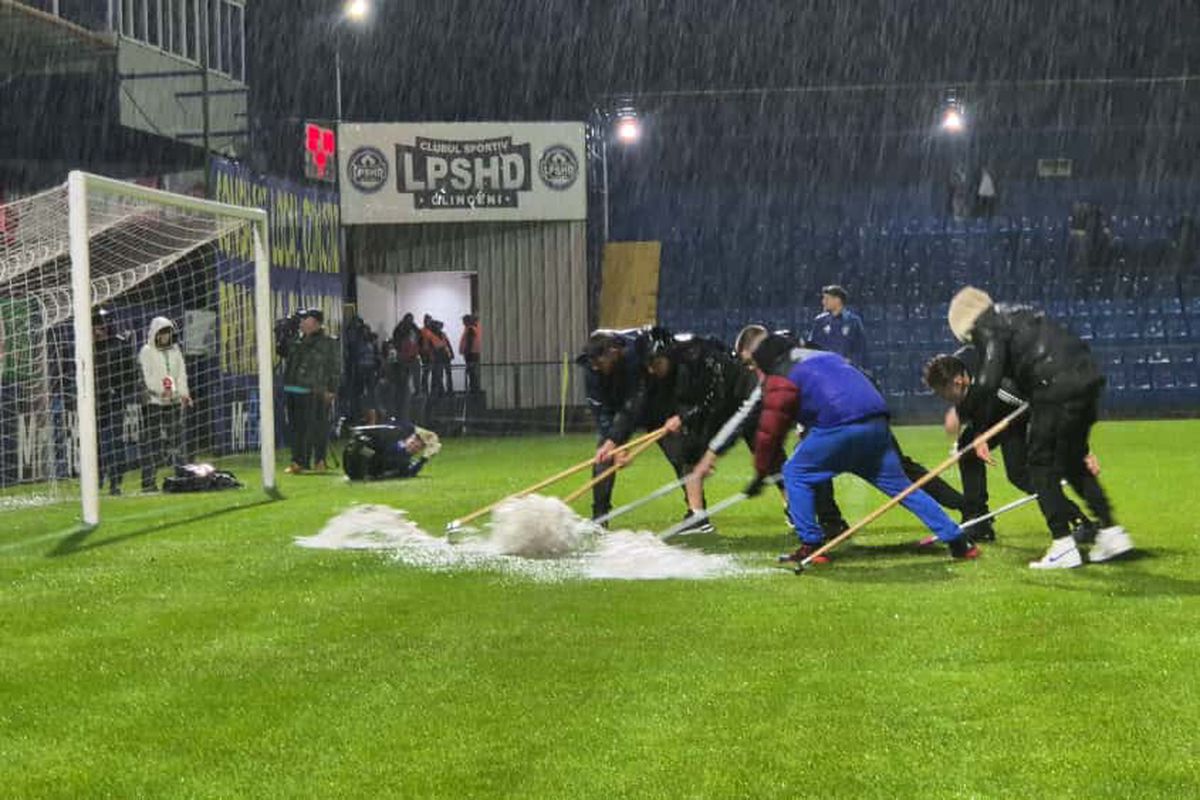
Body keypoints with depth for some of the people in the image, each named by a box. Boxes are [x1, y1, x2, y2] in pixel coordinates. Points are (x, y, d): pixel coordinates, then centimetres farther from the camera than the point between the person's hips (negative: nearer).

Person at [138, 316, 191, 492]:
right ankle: (148, 482, -3)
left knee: (176, 438, 8)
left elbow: (181, 373, 13)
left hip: (173, 400, 5)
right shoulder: (146, 352, -2)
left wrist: (183, 393, 0)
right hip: (153, 401, -5)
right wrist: (160, 391, -21)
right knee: (151, 442, -5)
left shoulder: (175, 350, 15)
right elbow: (147, 376, -9)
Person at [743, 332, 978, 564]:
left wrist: (762, 473, 17)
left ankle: (810, 546, 5)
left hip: (839, 427, -7)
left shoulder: (780, 379, 10)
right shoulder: (826, 357, 33)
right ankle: (957, 540, 13)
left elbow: (769, 430, 9)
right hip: (877, 422, 7)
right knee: (900, 486, 15)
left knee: (795, 473, 10)